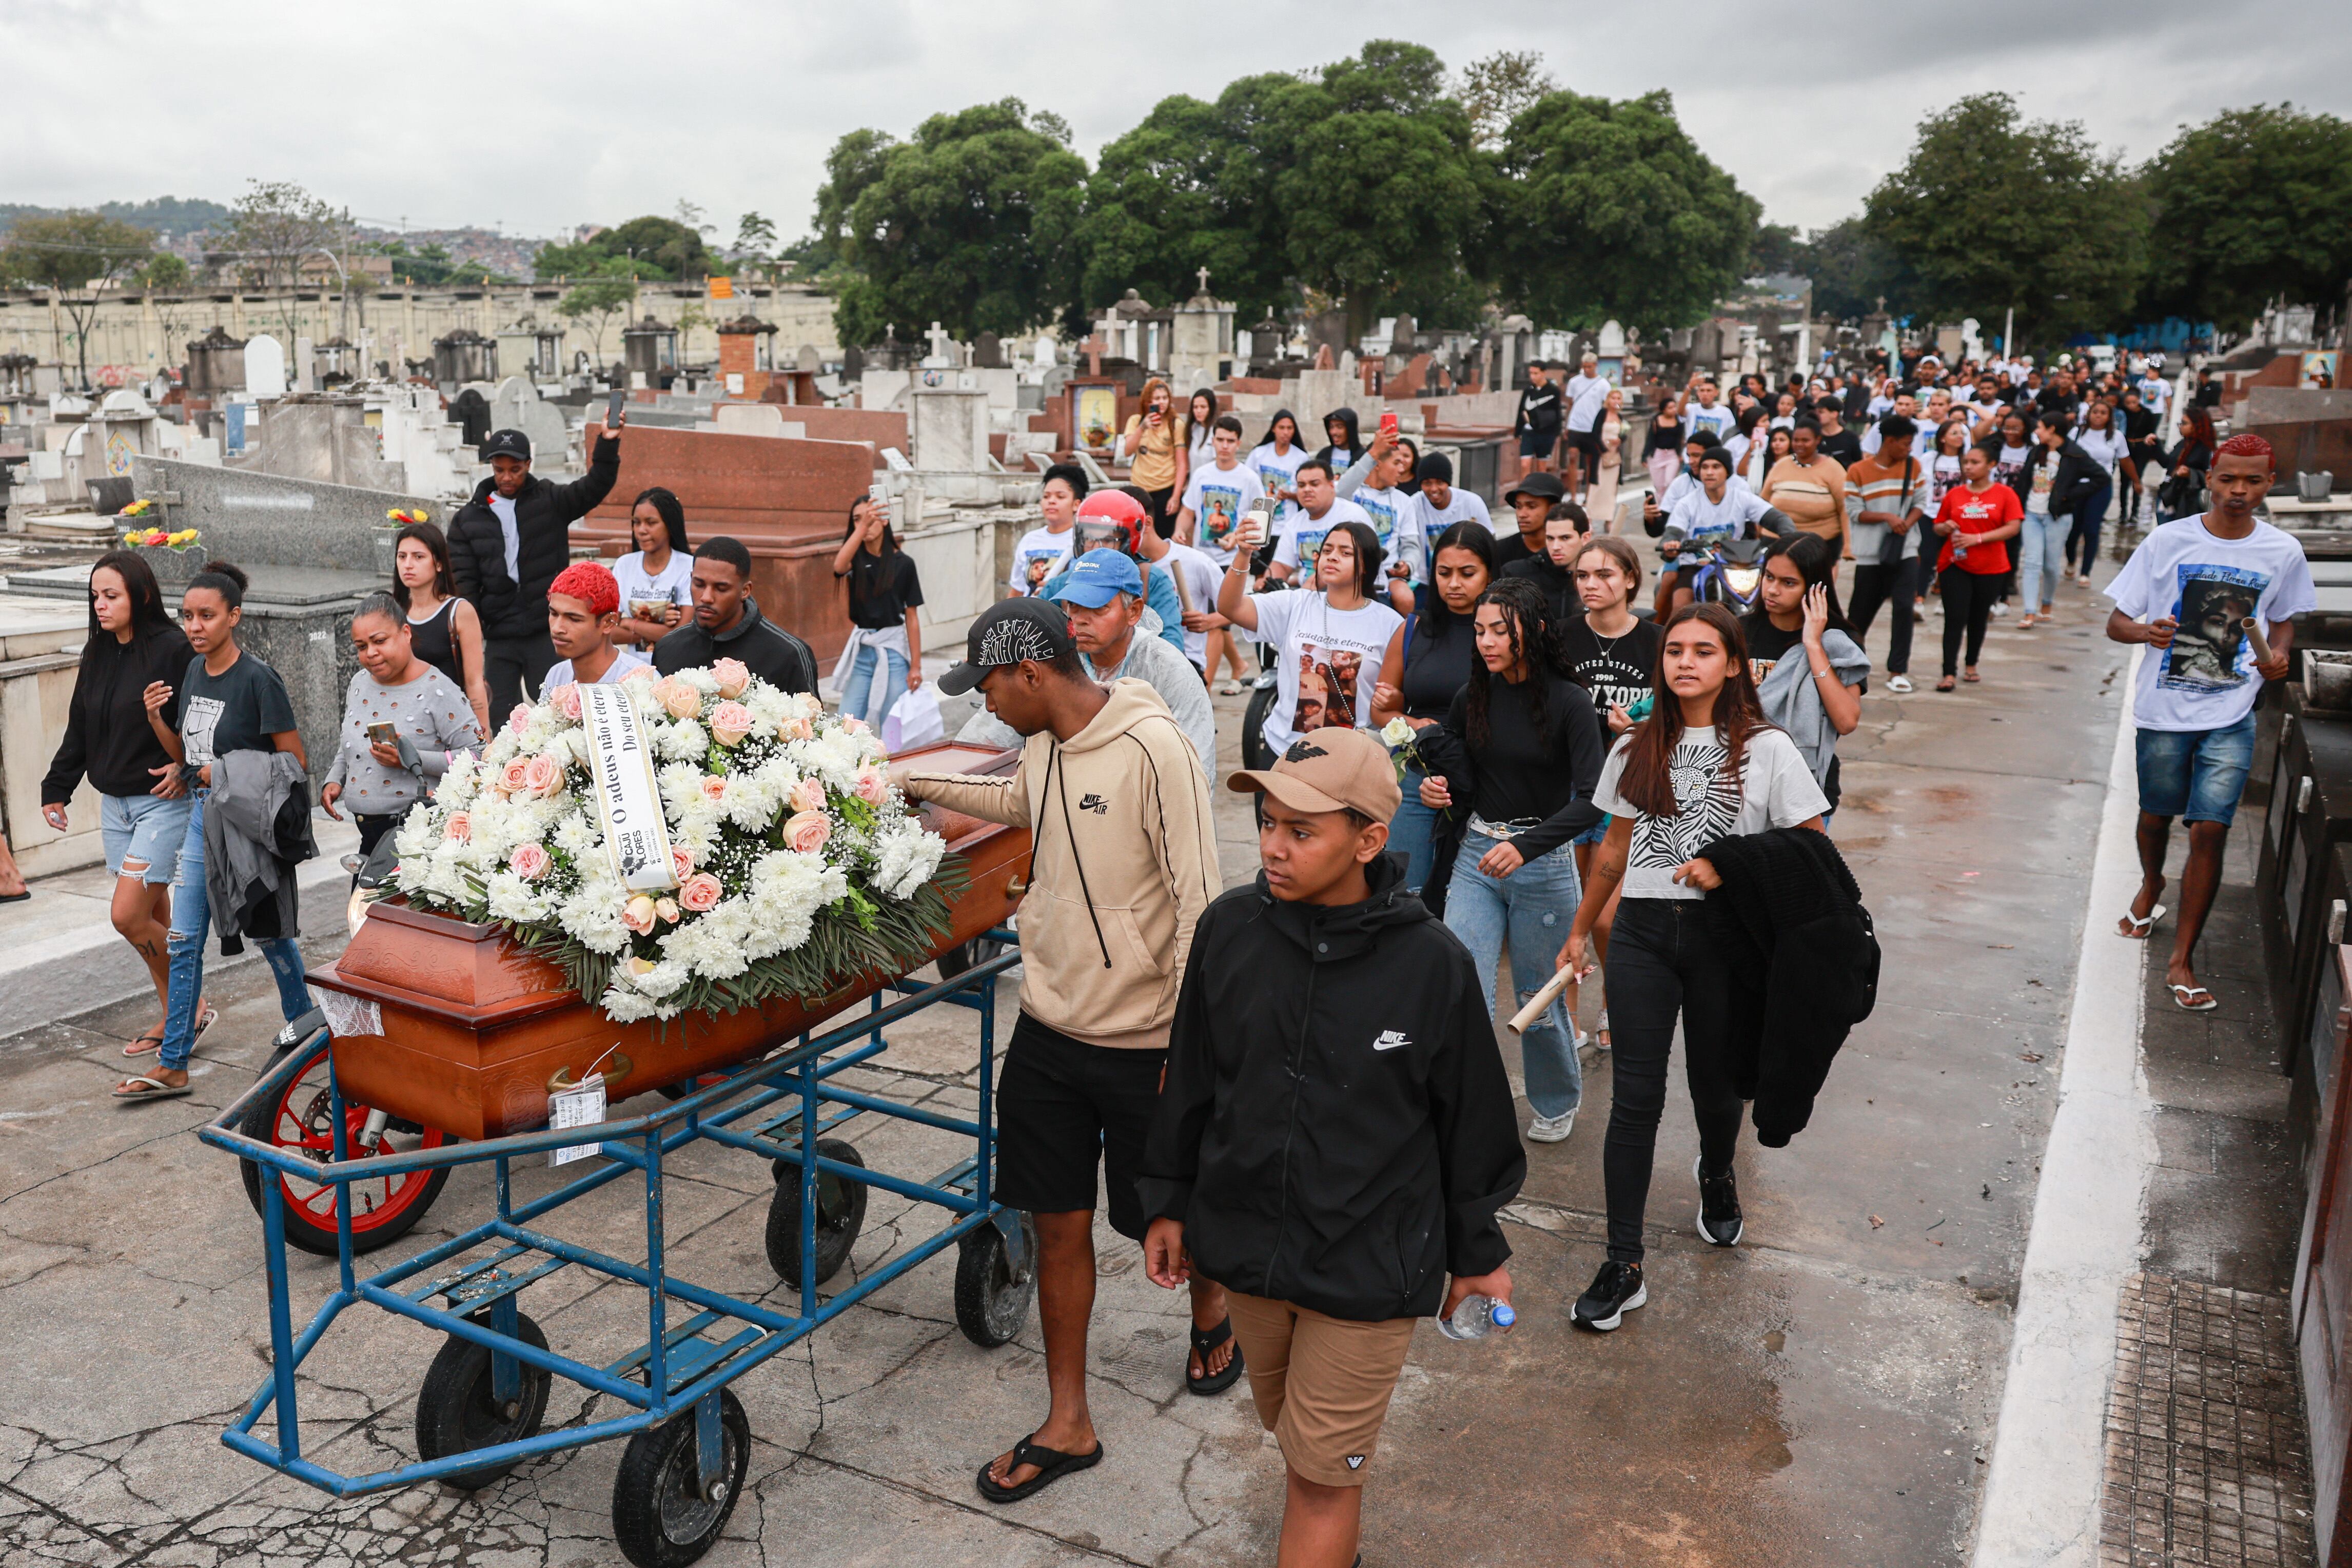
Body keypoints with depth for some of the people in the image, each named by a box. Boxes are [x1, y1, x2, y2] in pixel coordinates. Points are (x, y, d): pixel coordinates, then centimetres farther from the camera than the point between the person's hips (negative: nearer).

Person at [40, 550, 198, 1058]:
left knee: (128, 916, -11)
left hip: (164, 802, -7)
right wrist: (56, 789, 15)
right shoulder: (98, 655, 9)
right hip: (114, 804, 7)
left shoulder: (173, 649, -14)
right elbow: (79, 730, 16)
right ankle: (173, 1016, 23)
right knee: (153, 919, 13)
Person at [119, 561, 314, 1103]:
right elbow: (186, 754, 14)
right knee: (183, 942, 5)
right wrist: (155, 717, -1)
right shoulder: (193, 671, 7)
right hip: (202, 814, 7)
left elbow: (295, 761, -13)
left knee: (269, 932, 8)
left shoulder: (257, 680, -14)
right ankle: (172, 1066, 10)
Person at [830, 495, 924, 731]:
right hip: (860, 649, 2)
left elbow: (912, 617, 0)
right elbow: (839, 566, -23)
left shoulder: (903, 563, -1)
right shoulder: (856, 557, 3)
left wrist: (916, 666, -3)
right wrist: (863, 527, -35)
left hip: (893, 650, -2)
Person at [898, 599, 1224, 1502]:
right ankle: (1067, 1425, 25)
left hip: (1142, 1043, -6)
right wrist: (920, 788, 31)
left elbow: (1196, 900, -19)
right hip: (1050, 1027, 7)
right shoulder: (1044, 747, 4)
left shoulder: (1152, 748, -20)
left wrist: (1188, 1045, -18)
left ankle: (1212, 1316, 47)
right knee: (1058, 1225, 11)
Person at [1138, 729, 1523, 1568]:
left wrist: (1477, 1253, 4)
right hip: (1245, 1248, 4)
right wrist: (1170, 1202, 10)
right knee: (1292, 1437, 23)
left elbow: (1470, 1119, -5)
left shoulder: (1431, 963, -18)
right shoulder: (1230, 927, -9)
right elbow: (1190, 1078, 5)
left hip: (1368, 1269, -4)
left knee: (1325, 1472, 6)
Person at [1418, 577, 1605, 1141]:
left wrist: (1525, 847, -29)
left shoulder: (1569, 702, -11)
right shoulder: (1472, 698, 2)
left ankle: (1559, 1100, 37)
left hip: (1543, 859, -3)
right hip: (1477, 853, 4)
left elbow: (1592, 798, -18)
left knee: (1538, 998, 10)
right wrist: (1444, 789, -12)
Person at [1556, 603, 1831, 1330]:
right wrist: (1580, 932, 20)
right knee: (1634, 1099, -3)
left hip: (1724, 937, -2)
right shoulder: (1637, 751, 9)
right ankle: (1623, 1267, 2)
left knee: (1715, 1085, 13)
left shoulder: (1767, 750, -2)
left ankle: (1717, 1178, 49)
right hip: (1643, 933, 2)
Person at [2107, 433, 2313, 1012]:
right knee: (2156, 815, 17)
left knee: (2209, 831, -8)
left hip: (2230, 717, 0)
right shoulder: (2167, 541, -5)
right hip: (2163, 709, 0)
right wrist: (2145, 631, -24)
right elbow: (2117, 622, -2)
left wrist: (2279, 655, -3)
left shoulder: (2283, 553, 0)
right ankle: (2152, 886, 52)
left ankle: (2182, 960, 2)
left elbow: (2284, 619, 18)